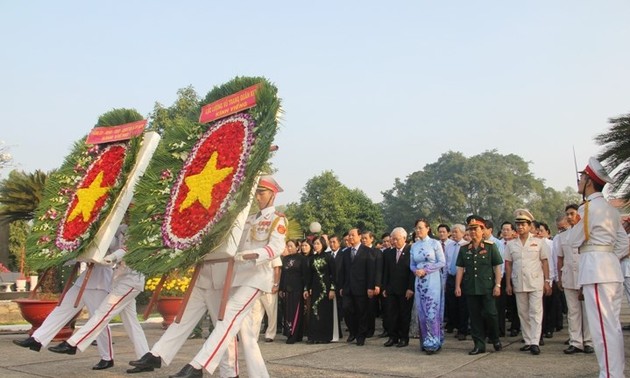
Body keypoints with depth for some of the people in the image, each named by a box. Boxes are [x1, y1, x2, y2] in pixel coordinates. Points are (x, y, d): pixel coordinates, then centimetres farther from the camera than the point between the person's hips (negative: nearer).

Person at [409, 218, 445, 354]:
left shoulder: (435, 243, -3)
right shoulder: (414, 246, 11)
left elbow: (442, 262, -6)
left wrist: (425, 270, -12)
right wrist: (416, 271, -8)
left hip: (432, 281, -5)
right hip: (419, 281, 5)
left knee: (432, 311, -7)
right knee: (422, 312, 5)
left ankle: (434, 343, 1)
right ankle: (425, 342, 14)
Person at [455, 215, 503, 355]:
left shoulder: (490, 246, 0)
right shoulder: (464, 248, 8)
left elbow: (497, 267, -1)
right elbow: (460, 268, 9)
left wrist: (497, 285, -7)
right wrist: (457, 286, 2)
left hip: (487, 287, -3)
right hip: (470, 288, 3)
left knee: (490, 314, -4)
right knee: (475, 316, 5)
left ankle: (495, 339, 20)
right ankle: (479, 345, 13)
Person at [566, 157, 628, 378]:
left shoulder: (588, 207, -11)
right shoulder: (610, 209, 16)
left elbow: (574, 241, -6)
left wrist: (574, 225, 11)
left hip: (595, 267, -9)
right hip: (611, 267, 10)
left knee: (602, 325, -8)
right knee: (612, 324, 13)